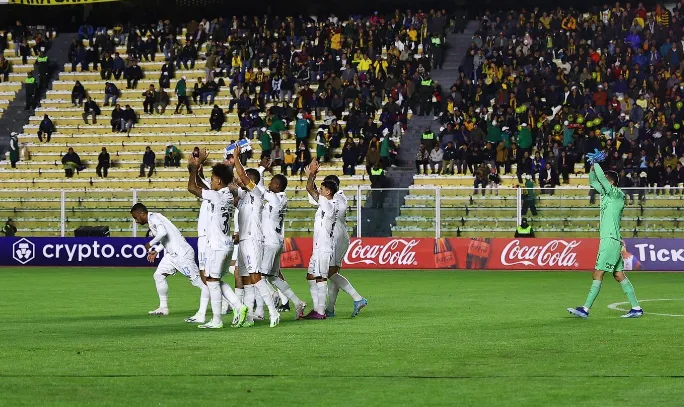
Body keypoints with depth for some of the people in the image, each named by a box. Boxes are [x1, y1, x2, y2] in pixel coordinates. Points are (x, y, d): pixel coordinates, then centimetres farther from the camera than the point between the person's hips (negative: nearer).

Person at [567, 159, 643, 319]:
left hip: (611, 240, -10)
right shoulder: (607, 194, 15)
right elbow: (593, 181, 24)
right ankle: (636, 308, 9)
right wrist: (592, 167, 10)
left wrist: (596, 163, -7)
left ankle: (586, 308, -12)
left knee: (598, 274, -10)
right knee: (619, 275, 8)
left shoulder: (617, 194, -8)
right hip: (608, 240, 10)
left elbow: (602, 178, -19)